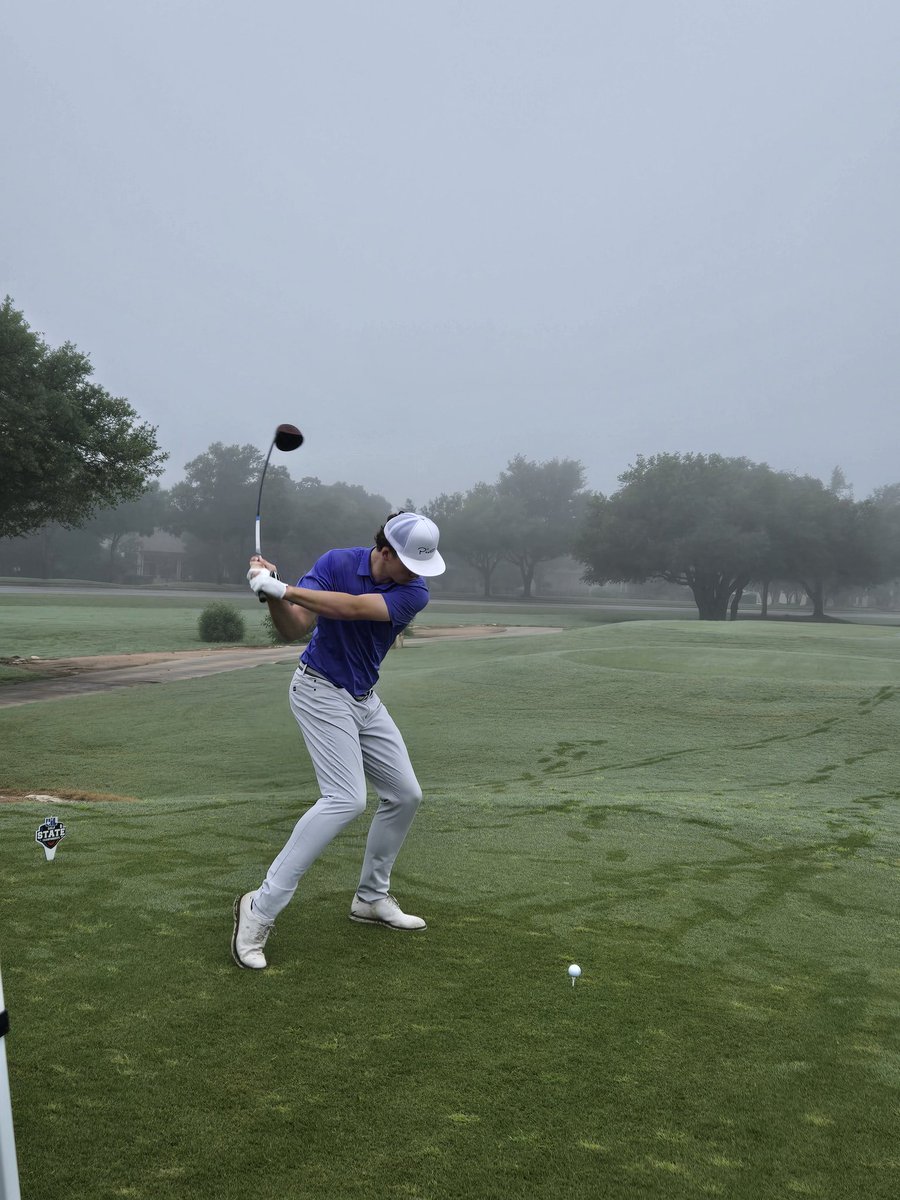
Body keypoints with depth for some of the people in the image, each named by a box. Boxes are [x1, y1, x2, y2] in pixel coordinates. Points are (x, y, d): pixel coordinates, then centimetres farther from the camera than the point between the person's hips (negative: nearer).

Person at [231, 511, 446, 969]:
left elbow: (351, 607, -28)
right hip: (321, 691, -6)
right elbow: (293, 628, -21)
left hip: (364, 699, 6)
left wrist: (281, 589, -34)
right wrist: (273, 594, -40)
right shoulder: (337, 563, -16)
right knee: (346, 798, -21)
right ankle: (261, 907, -18)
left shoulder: (414, 592, -11)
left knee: (405, 794, 8)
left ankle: (371, 897, 26)